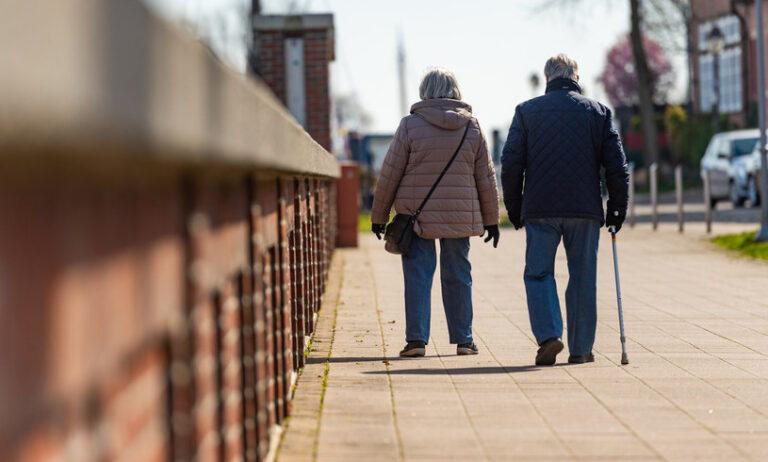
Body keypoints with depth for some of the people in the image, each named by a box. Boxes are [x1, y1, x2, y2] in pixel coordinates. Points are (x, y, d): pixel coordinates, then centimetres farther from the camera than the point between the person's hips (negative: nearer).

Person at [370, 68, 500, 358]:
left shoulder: (410, 125, -5)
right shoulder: (472, 127, 3)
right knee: (458, 276, 10)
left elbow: (390, 174, -3)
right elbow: (486, 177, 8)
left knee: (418, 276, 1)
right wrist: (491, 219, 16)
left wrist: (379, 215, 7)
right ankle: (463, 340, 14)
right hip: (460, 217, 2)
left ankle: (416, 339, -6)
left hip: (417, 215, -2)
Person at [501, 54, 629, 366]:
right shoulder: (598, 112, 7)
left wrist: (515, 210, 10)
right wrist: (617, 209, 10)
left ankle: (548, 335, -12)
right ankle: (580, 348, 9)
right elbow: (617, 166, 3)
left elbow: (511, 164, 2)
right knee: (583, 277, 7)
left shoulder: (526, 111, 5)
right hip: (585, 210, 1)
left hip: (540, 208, -1)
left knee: (538, 273, 7)